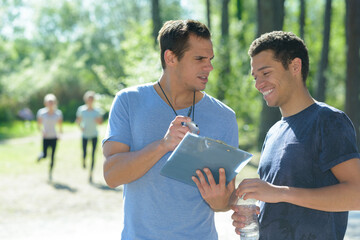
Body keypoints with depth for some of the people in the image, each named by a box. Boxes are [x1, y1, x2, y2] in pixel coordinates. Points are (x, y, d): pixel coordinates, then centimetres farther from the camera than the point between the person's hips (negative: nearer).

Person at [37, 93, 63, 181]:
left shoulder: (58, 113, 0)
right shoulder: (41, 112, -3)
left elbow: (60, 125, 8)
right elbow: (39, 124, 5)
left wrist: (60, 132, -8)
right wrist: (42, 131, -12)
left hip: (54, 137, 1)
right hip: (45, 137, -1)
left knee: (52, 156, 0)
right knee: (45, 155, -7)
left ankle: (50, 172, 17)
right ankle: (41, 155, 30)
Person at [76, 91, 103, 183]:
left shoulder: (97, 111, -2)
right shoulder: (81, 109, -1)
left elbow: (100, 122, 6)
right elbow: (78, 120, 10)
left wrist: (97, 120, -17)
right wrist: (81, 127, -8)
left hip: (94, 135, 0)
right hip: (85, 134, 0)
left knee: (93, 155, -3)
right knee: (84, 153, -5)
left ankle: (91, 174, 6)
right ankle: (84, 161, 33)